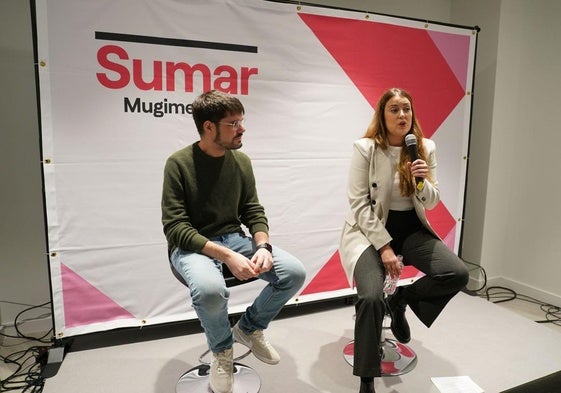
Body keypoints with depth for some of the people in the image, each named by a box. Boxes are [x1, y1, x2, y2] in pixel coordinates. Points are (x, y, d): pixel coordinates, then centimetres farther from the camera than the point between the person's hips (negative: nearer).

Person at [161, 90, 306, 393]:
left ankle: (249, 328, 15)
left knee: (294, 272, -14)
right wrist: (227, 256, -29)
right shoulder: (179, 163, -13)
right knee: (210, 289, -38)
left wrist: (263, 246, -16)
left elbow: (254, 212, 6)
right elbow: (175, 227, -18)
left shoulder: (241, 161, 2)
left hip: (234, 238, 5)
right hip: (191, 246, -4)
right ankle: (222, 349, 0)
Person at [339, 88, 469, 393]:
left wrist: (423, 182, -18)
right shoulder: (365, 148, -10)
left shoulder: (425, 148, 2)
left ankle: (400, 299, 13)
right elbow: (358, 204, -12)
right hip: (371, 230, -4)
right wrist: (384, 246, -17)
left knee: (458, 274, -18)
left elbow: (432, 202, 6)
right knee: (371, 297, -27)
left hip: (411, 228, 5)